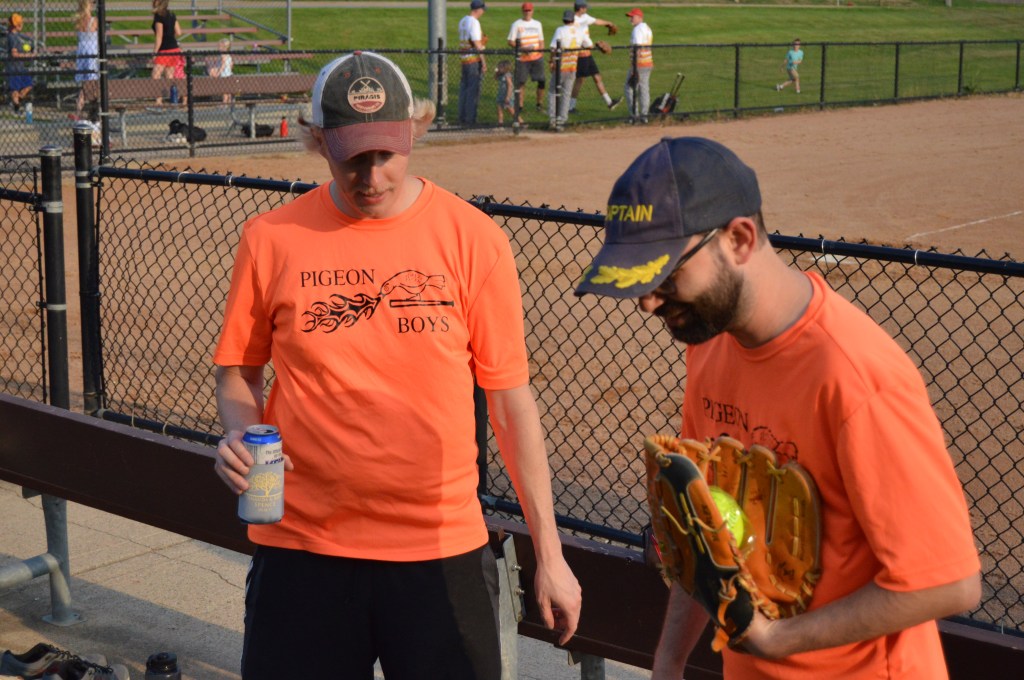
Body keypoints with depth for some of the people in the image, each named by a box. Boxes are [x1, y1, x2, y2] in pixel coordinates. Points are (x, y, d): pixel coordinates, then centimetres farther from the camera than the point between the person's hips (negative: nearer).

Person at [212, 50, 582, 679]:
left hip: (441, 550, -1)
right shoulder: (271, 239, 0)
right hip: (301, 549, 1)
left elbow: (511, 397, 1)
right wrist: (241, 437, -11)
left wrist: (549, 553, 1)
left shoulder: (472, 238, -3)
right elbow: (238, 372, 12)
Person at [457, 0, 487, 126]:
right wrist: (483, 61, -15)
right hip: (474, 59, -9)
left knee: (464, 87, 13)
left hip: (464, 58, 9)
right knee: (473, 89, -4)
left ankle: (462, 117, 18)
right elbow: (477, 43, -18)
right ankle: (470, 118, -2)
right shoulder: (474, 22, -15)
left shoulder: (462, 21, 12)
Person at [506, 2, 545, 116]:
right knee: (520, 82, -1)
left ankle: (540, 104, 11)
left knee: (541, 80, -2)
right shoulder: (516, 24, 0)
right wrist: (522, 48, -17)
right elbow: (510, 42, -4)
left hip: (537, 57, 3)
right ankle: (520, 105, 9)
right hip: (522, 58, -3)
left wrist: (542, 54, 9)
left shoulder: (537, 24, 11)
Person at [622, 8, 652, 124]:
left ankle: (634, 115, -6)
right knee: (644, 89, 11)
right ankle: (643, 115, 11)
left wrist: (634, 69, -24)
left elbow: (637, 49, -21)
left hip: (639, 63, -9)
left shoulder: (637, 29, -14)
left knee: (630, 88, -3)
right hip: (648, 63, 9)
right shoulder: (647, 28, 17)